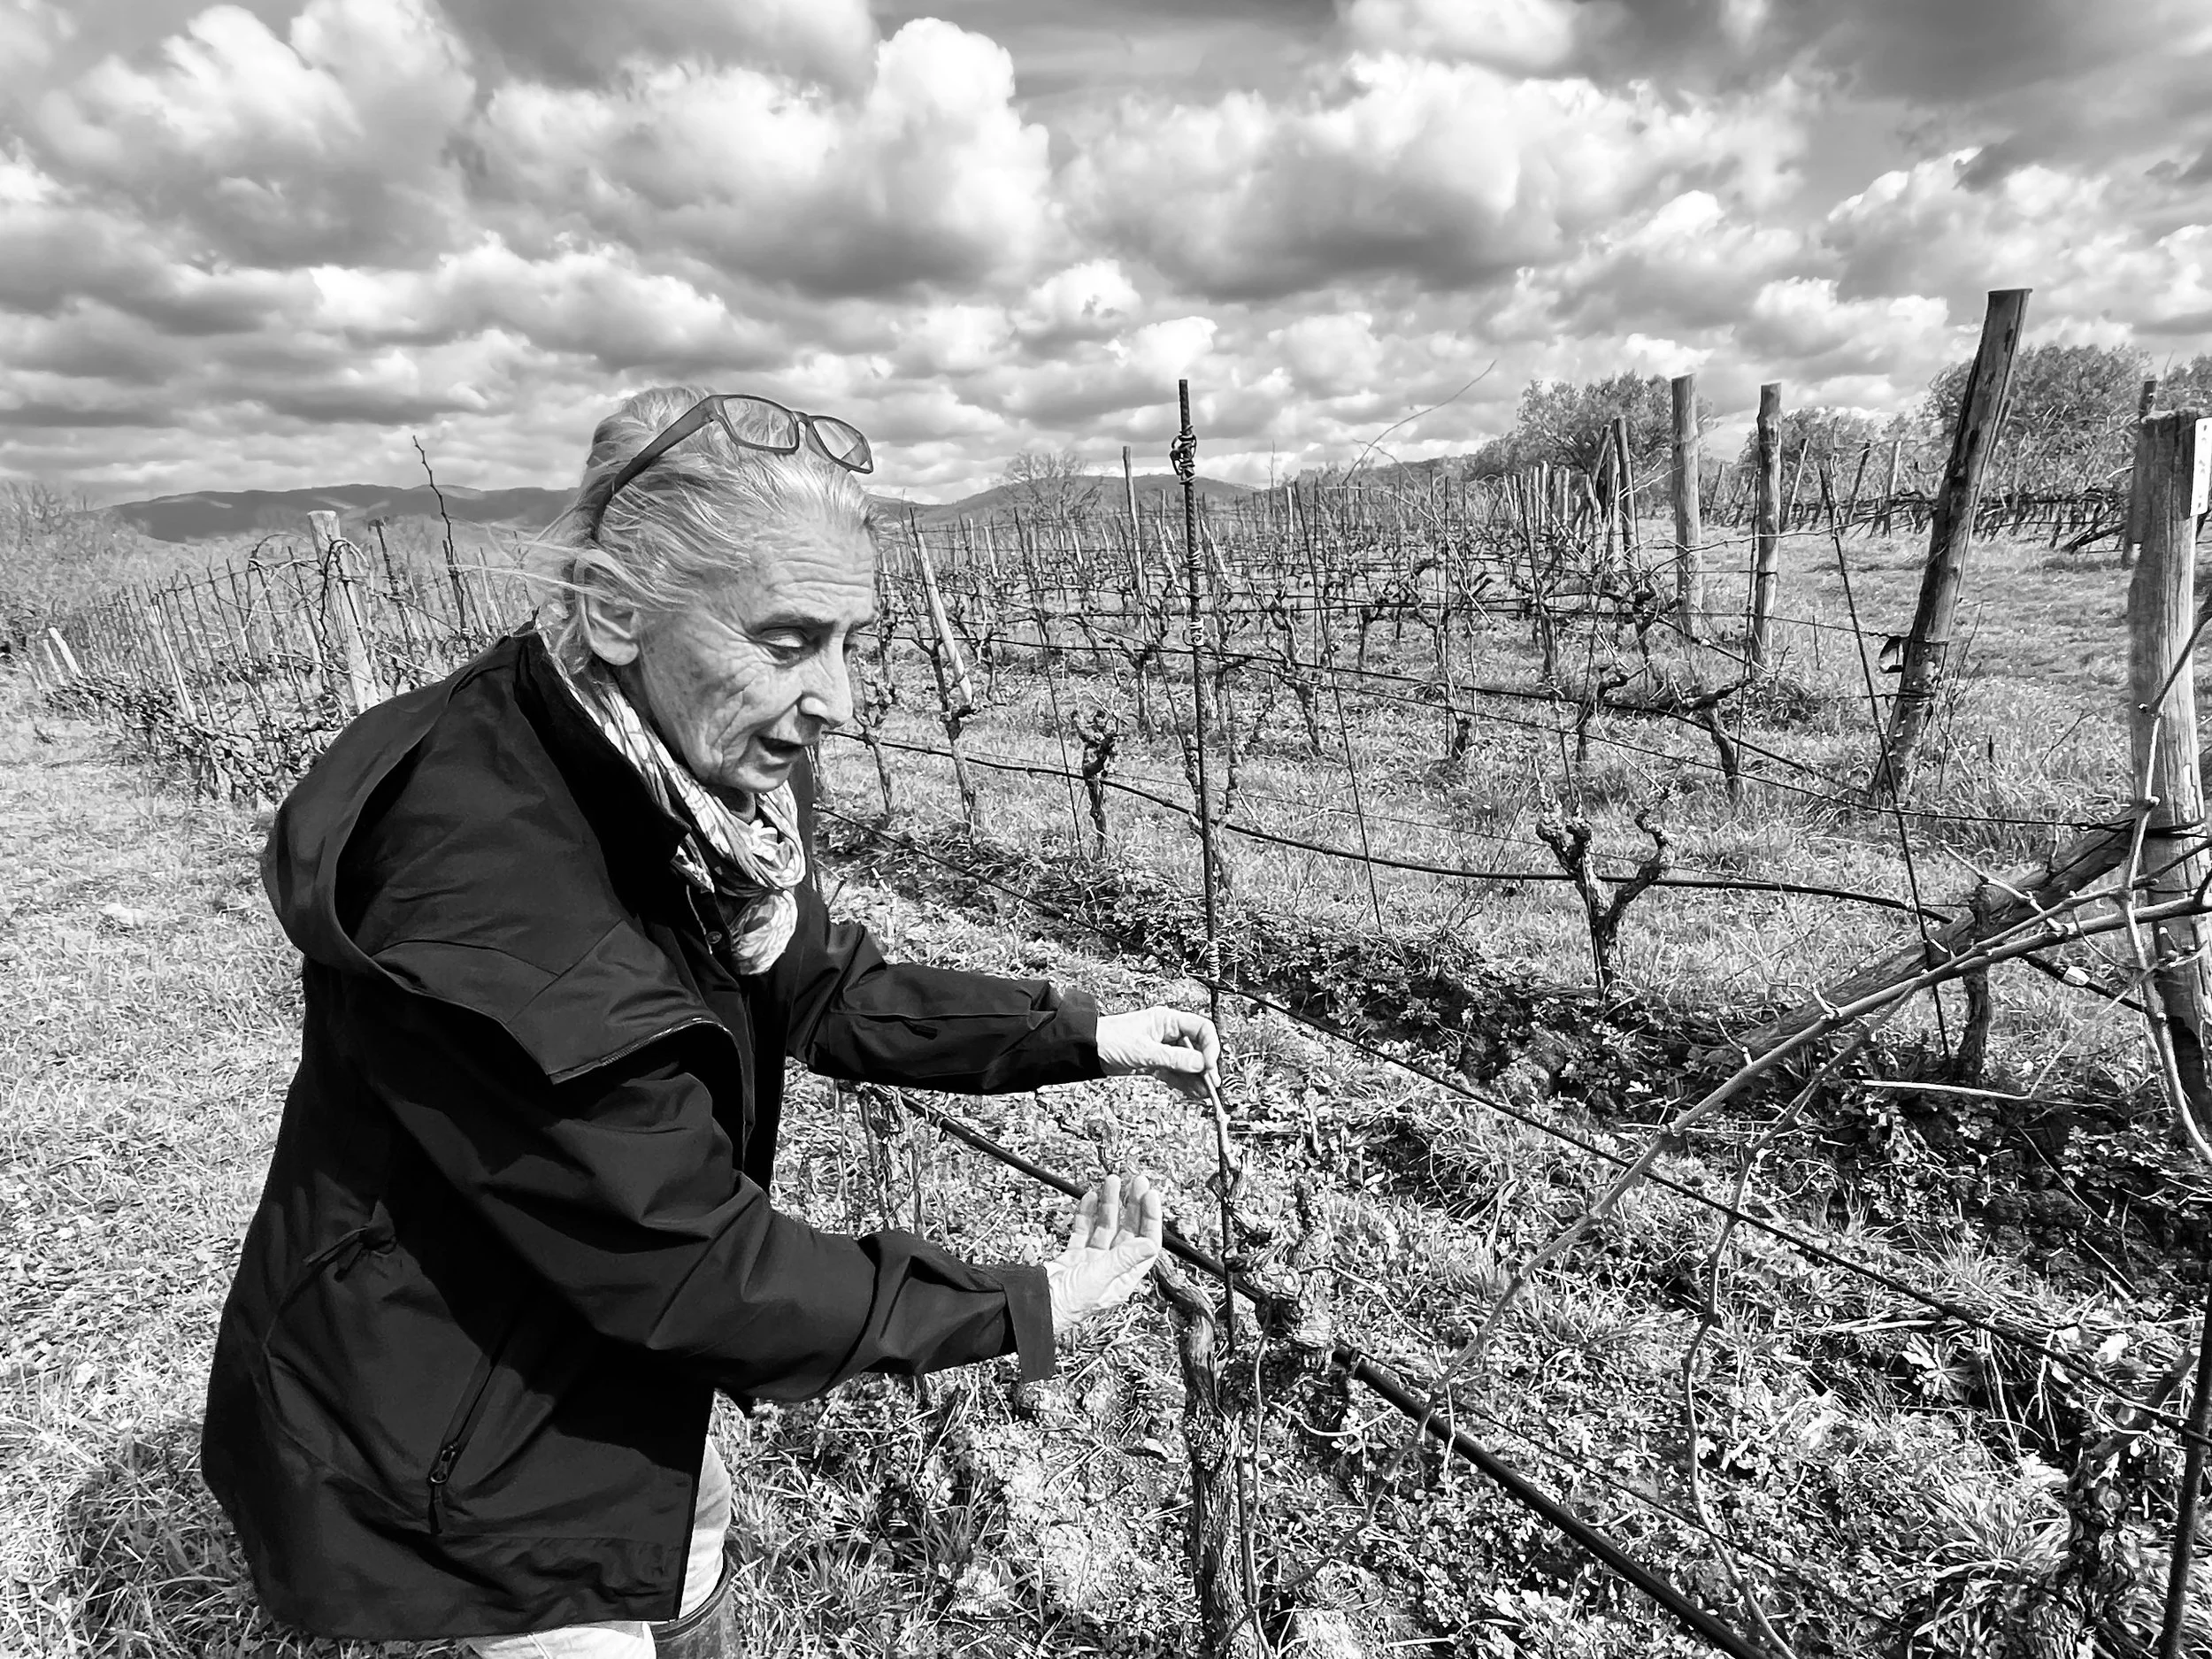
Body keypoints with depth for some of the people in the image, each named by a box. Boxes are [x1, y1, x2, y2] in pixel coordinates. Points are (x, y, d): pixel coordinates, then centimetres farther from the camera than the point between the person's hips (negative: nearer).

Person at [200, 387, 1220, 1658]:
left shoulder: (710, 782, -13)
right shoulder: (487, 884, -38)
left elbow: (829, 991, -1)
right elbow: (680, 1258, -31)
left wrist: (1080, 1037, -8)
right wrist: (1019, 1313, -23)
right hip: (442, 1446, -7)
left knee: (691, 1539, 28)